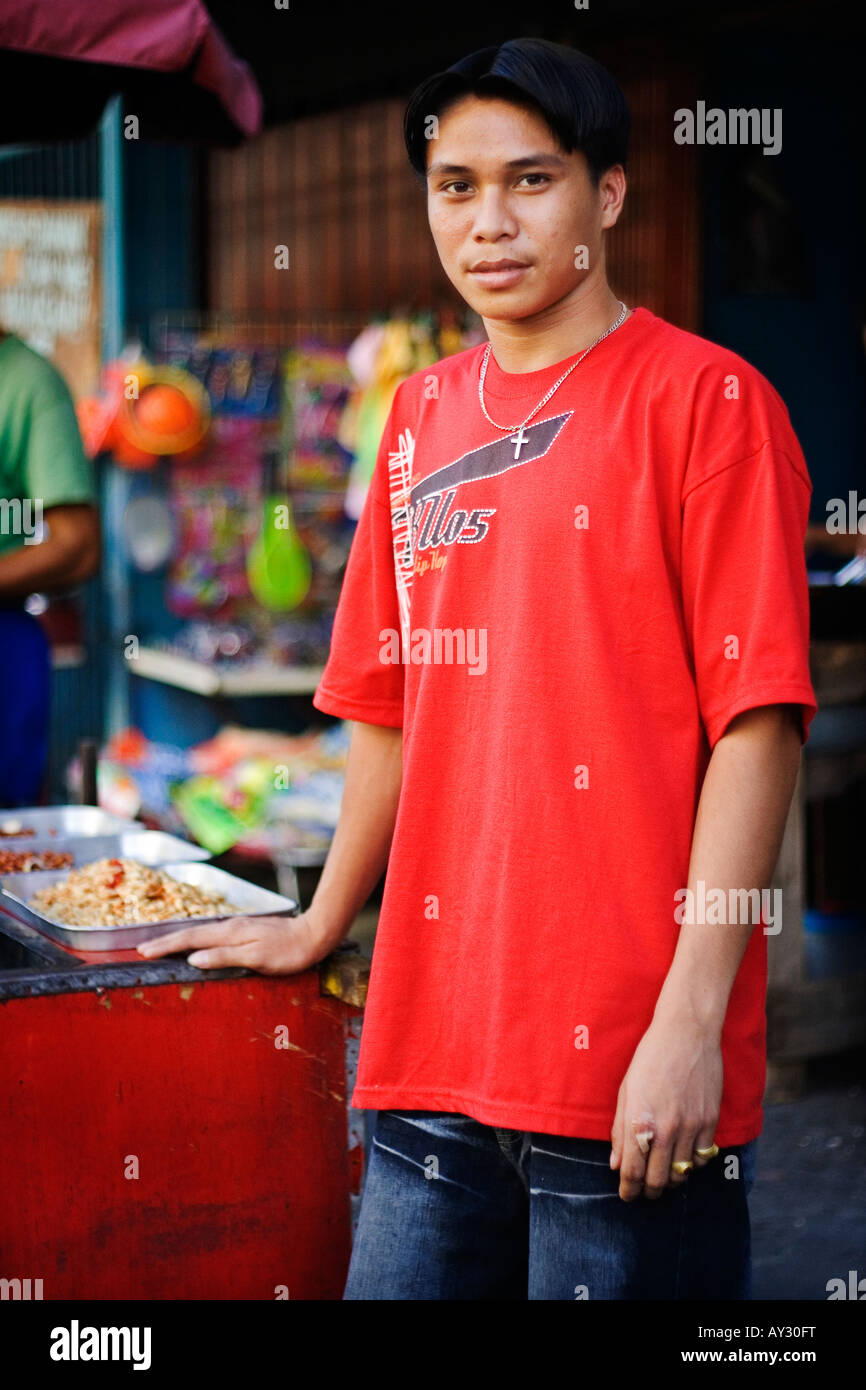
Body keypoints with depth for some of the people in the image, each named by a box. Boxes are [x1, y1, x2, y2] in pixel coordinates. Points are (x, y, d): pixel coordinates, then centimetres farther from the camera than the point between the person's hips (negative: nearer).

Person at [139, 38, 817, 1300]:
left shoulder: (703, 400, -5)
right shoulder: (422, 416, 14)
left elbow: (757, 723, -11)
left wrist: (692, 1022, -16)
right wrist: (321, 927, 25)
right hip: (436, 1047, 6)